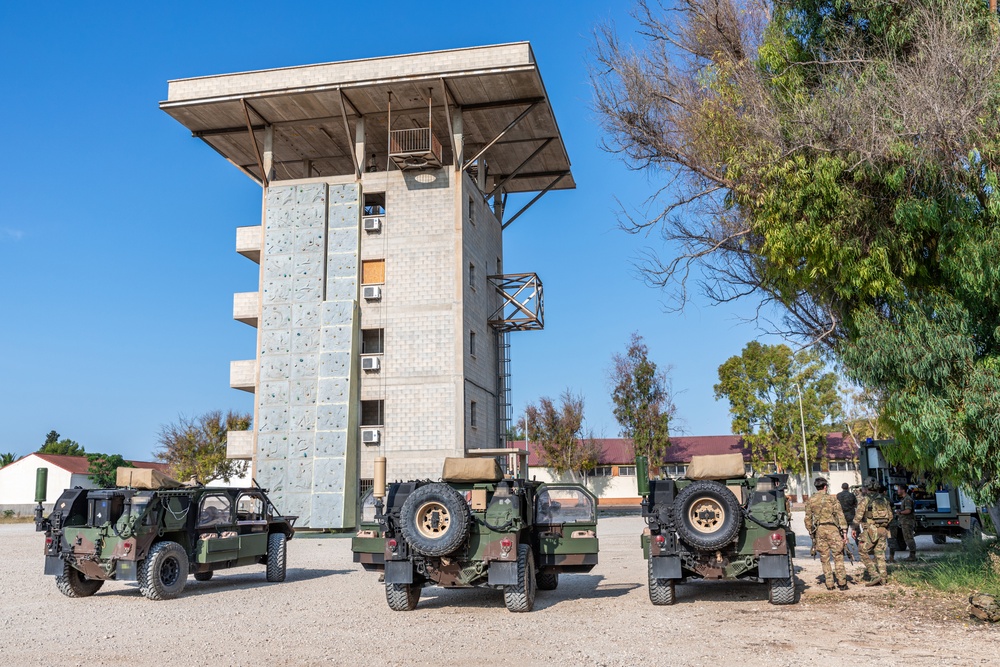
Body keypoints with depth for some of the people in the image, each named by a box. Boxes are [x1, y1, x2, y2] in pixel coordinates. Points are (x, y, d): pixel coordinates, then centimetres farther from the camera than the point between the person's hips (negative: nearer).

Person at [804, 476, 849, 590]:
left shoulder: (810, 501, 6)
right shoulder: (832, 498, -1)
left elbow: (808, 518, 8)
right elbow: (840, 515, -5)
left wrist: (811, 532, 17)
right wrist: (844, 532, -4)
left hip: (819, 530, 2)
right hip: (832, 529, -2)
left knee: (825, 559, 8)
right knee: (838, 557, 4)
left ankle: (829, 584, 8)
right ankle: (842, 583, 2)